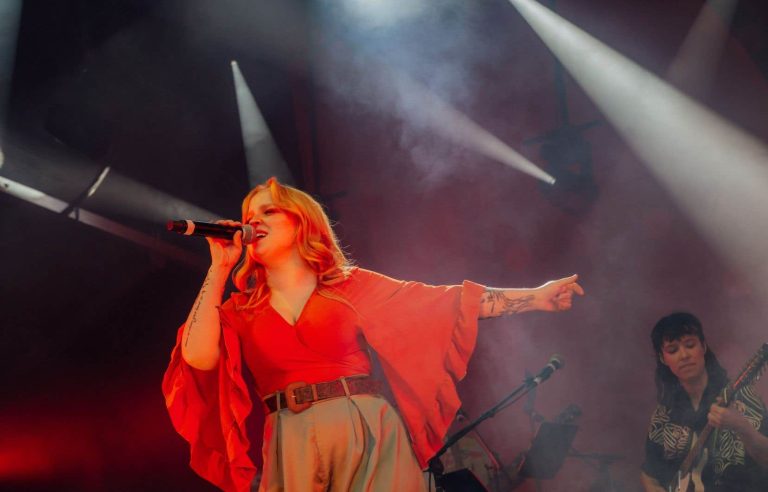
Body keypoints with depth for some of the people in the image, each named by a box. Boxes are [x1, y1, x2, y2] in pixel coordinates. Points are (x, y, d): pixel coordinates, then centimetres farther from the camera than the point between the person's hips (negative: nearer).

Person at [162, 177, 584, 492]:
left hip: (368, 434, -1)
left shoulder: (349, 285, 10)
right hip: (293, 448, 1)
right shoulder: (241, 311, 13)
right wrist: (220, 268, 2)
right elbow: (198, 356, -5)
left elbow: (441, 303, 6)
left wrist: (532, 297, 1)